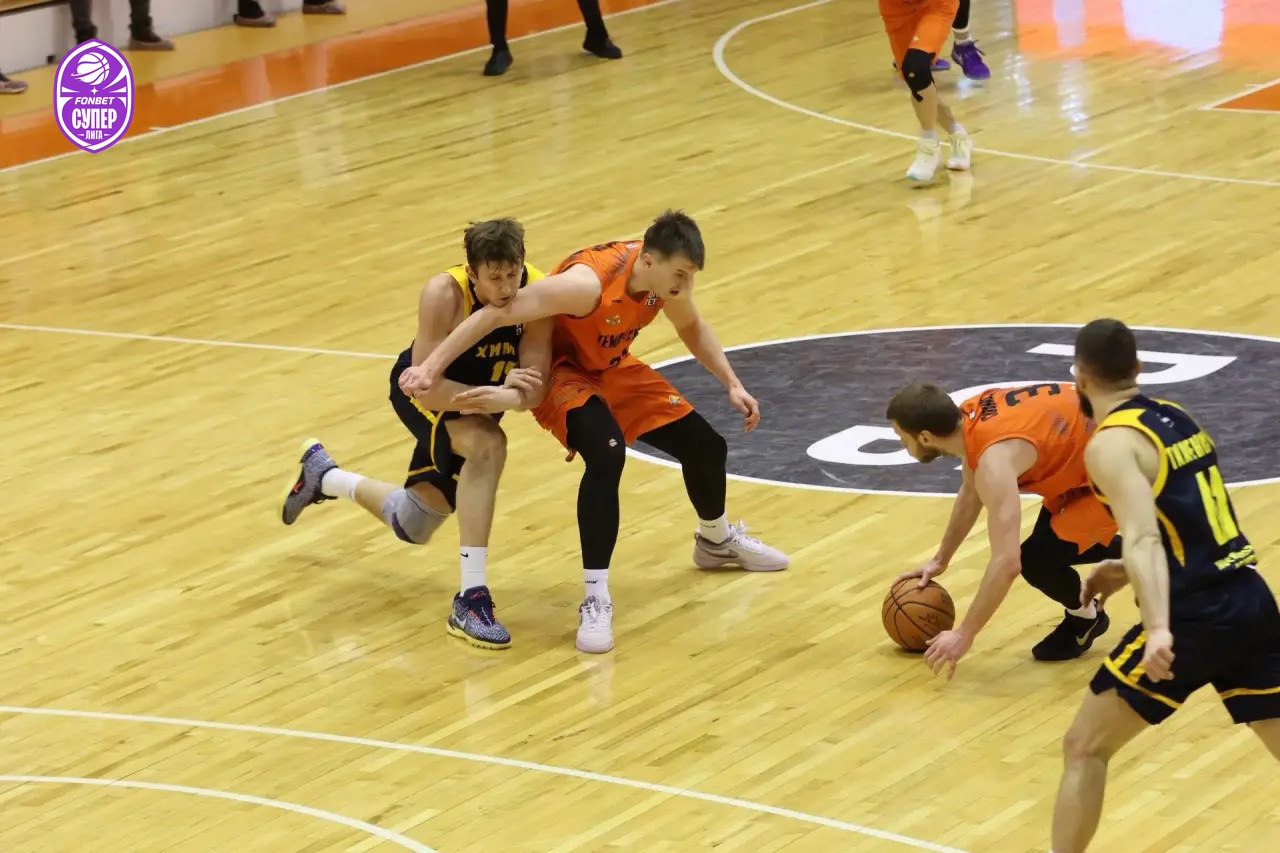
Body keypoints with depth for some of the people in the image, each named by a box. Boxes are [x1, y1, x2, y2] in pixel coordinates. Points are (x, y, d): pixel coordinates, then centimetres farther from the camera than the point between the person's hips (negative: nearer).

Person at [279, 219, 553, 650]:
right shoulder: (444, 294, -35)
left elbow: (533, 388, -30)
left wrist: (502, 398, -51)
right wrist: (482, 398, -49)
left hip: (478, 400, 5)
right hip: (425, 392, -5)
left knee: (412, 527, 18)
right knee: (487, 445, -37)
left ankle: (321, 474, 48)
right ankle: (471, 599, -32)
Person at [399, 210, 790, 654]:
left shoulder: (667, 275, -15)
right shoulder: (589, 282, -38)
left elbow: (692, 328, 9)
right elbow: (499, 312, -38)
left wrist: (732, 384, 3)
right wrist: (432, 365, -41)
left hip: (613, 369, 7)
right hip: (562, 371, -7)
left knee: (707, 447, 8)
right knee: (607, 455, -34)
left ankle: (716, 540, 42)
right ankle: (595, 599, -27)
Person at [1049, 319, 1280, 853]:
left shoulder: (1112, 444, -9)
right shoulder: (1177, 418, 16)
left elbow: (1143, 538, -25)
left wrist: (1158, 629, -37)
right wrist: (1128, 573, 35)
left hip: (1196, 616, -8)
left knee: (1084, 750, 4)